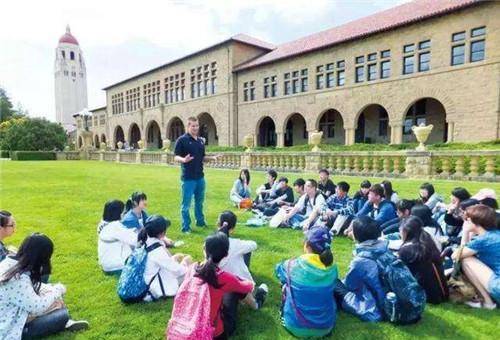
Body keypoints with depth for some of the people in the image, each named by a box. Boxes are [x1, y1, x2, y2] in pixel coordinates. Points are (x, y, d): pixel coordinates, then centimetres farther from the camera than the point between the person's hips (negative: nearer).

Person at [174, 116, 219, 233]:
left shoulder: (201, 141, 11)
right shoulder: (182, 140, -8)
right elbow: (176, 157, -12)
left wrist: (212, 157, -1)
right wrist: (183, 160, -33)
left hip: (200, 177, 6)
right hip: (188, 178, -6)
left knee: (199, 202, 19)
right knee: (186, 204, 2)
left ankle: (200, 221, 34)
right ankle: (186, 227, 12)